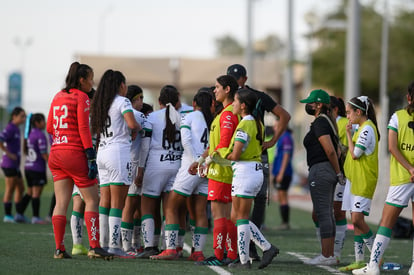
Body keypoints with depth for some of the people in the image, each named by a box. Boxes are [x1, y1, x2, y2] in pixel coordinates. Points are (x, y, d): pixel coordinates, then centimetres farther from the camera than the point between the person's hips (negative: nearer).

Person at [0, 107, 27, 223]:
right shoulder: (10, 128, -14)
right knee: (10, 190, -5)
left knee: (20, 189, 13)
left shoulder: (16, 129, 15)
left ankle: (19, 214, 17)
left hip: (15, 165, 10)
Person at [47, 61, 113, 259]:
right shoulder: (81, 97, -7)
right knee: (92, 200, 0)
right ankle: (94, 246, -6)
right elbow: (83, 128, -12)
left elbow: (49, 127, 17)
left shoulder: (57, 97, 14)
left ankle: (59, 248, 1)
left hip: (56, 153, 7)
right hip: (75, 153, -7)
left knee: (61, 203, 5)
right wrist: (91, 157, -13)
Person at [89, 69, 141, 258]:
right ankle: (114, 245, -10)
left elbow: (94, 131, 18)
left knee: (105, 201, 7)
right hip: (118, 151, -7)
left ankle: (103, 244, 6)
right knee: (117, 202, -7)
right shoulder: (122, 101, -5)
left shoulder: (99, 104, 16)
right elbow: (132, 124, -17)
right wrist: (136, 130, 2)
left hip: (102, 152, 7)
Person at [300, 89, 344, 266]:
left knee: (323, 214, -8)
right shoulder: (327, 121, 17)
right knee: (327, 213, 12)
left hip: (320, 170, -10)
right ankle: (329, 255, 14)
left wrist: (338, 173, -12)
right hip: (329, 171, 10)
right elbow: (333, 150, 17)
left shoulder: (320, 123, -13)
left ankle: (326, 256, -7)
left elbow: (330, 150, -20)